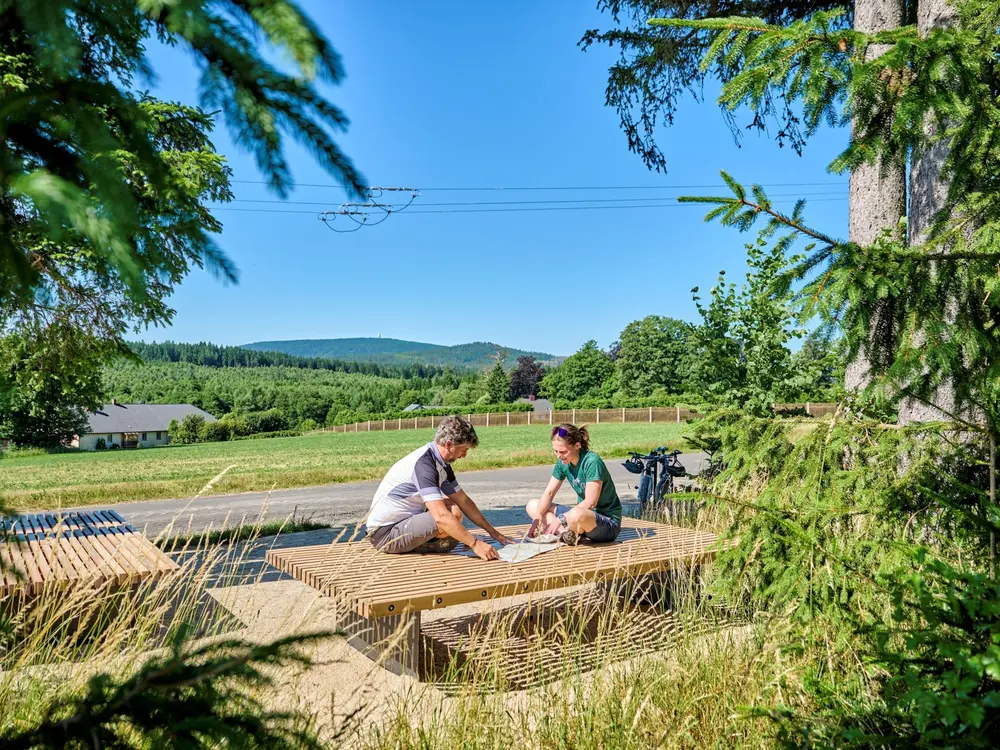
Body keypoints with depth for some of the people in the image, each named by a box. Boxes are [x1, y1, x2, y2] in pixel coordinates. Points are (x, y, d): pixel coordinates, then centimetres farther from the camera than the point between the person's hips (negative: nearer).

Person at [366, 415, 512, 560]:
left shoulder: (442, 464, 5)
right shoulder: (423, 463, -24)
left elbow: (464, 501, 14)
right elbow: (441, 517, -33)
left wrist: (493, 532, 13)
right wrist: (475, 544, -30)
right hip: (384, 532, -10)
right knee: (449, 519, -25)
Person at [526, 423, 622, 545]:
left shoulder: (592, 461, -23)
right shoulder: (562, 462, -1)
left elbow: (590, 503, -26)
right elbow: (549, 493, 1)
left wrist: (561, 520, -26)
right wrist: (537, 518, -15)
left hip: (609, 522, -8)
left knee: (576, 514, -42)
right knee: (532, 506, 2)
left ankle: (568, 534, -8)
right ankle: (567, 533, -18)